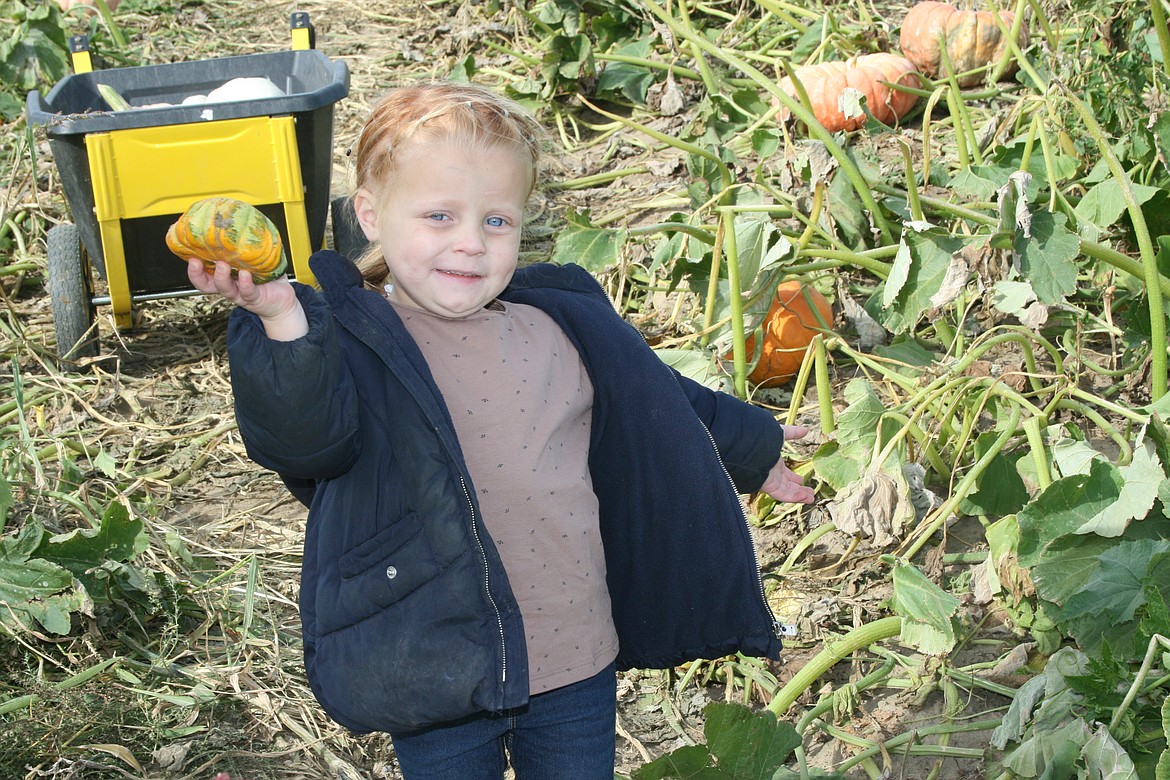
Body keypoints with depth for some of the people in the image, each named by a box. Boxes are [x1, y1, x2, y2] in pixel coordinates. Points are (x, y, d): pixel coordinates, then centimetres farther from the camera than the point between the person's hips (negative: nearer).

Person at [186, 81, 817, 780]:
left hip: (576, 665, 4)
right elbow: (307, 437, -31)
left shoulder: (566, 325, 3)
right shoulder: (352, 339, -11)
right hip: (436, 674, -3)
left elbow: (660, 403, 20)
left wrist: (755, 446, 33)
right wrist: (280, 320, -48)